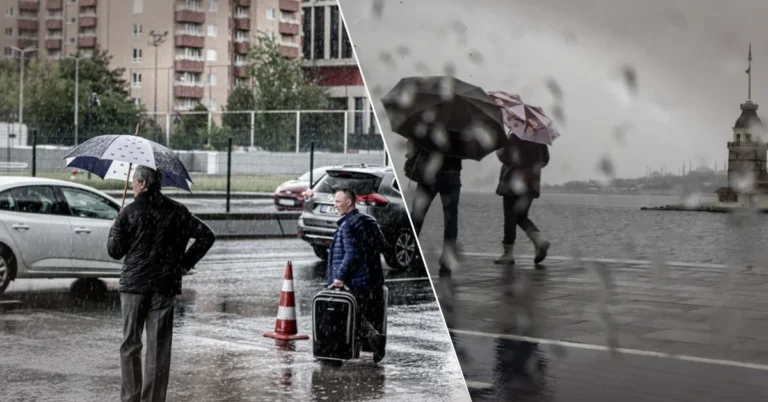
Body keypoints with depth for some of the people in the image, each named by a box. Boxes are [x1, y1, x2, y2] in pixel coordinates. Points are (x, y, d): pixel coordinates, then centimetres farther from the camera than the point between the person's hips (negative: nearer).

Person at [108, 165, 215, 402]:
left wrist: (114, 229, 15)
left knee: (130, 344, 8)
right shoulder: (177, 211, 4)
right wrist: (187, 262, 7)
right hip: (165, 286, 2)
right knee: (158, 347, 6)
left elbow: (114, 250, -4)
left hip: (134, 285, -2)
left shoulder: (129, 212, -5)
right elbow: (206, 236, 1)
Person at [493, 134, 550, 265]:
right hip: (532, 183, 7)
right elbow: (545, 158, 12)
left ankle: (508, 253, 4)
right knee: (521, 217, 17)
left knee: (510, 218, 1)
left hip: (515, 182, -7)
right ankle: (539, 241, -4)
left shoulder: (515, 137, -14)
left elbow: (506, 157, -18)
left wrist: (499, 151, 2)